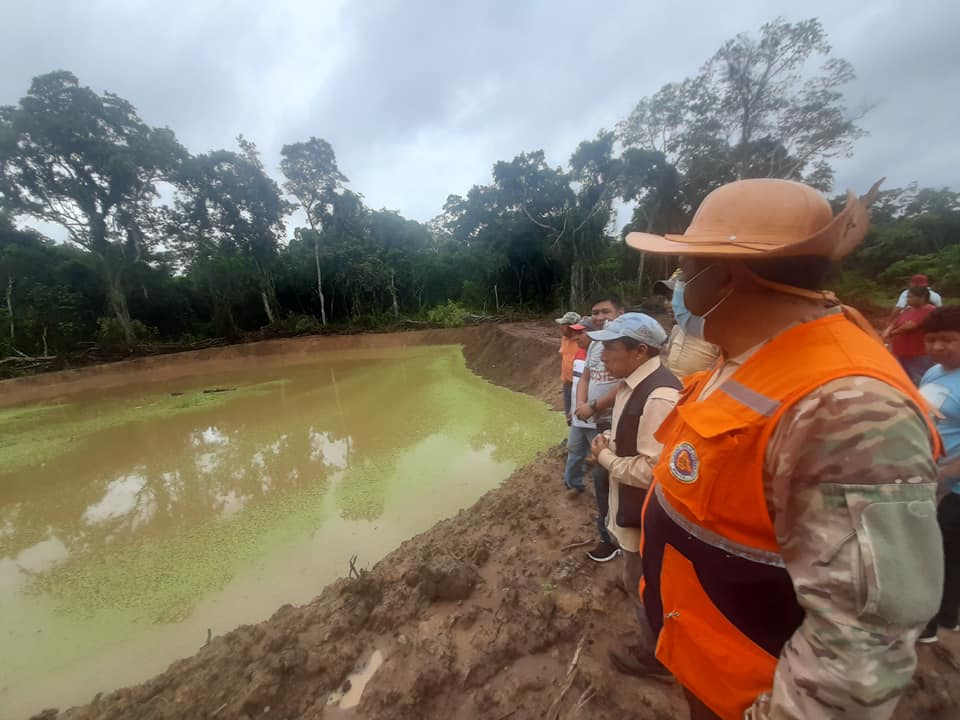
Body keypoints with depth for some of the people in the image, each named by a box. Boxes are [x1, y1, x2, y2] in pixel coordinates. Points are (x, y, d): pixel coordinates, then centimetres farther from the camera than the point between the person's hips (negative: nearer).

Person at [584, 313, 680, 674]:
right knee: (639, 580, 31)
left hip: (645, 514, -9)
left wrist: (605, 458, -19)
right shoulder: (633, 382, -1)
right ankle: (650, 636, 57)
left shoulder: (659, 396, -31)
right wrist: (609, 441, -4)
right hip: (629, 503, 9)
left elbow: (653, 470, -31)